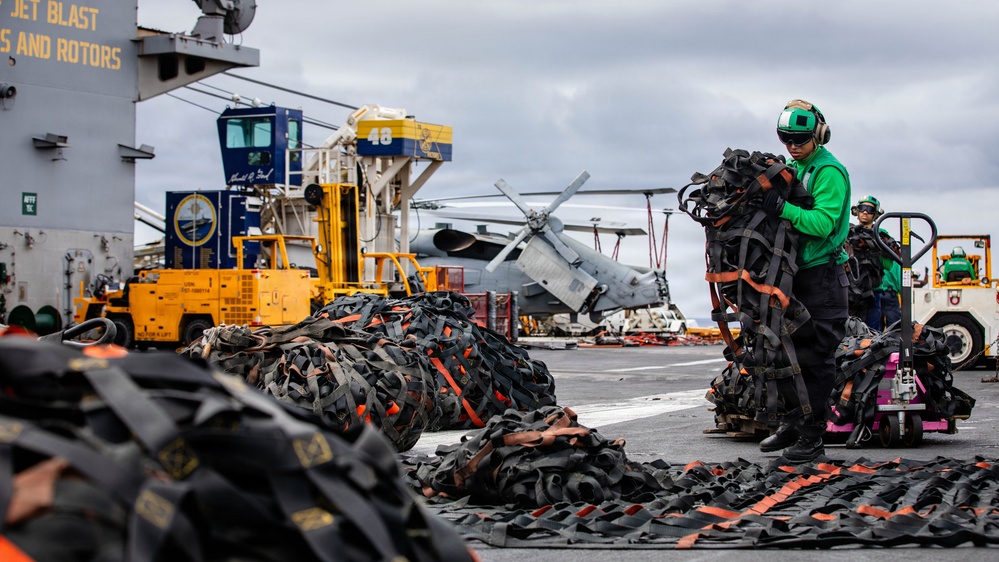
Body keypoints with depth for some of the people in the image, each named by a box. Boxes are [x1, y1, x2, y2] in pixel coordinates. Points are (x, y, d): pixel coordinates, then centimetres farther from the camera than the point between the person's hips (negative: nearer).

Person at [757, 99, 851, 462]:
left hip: (823, 273, -8)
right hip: (795, 271, 8)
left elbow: (823, 222, -22)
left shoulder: (829, 171, -11)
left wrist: (784, 209, -31)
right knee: (792, 349, 11)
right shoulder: (794, 167, 15)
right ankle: (793, 423, 19)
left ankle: (812, 435, -3)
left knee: (816, 357, -6)